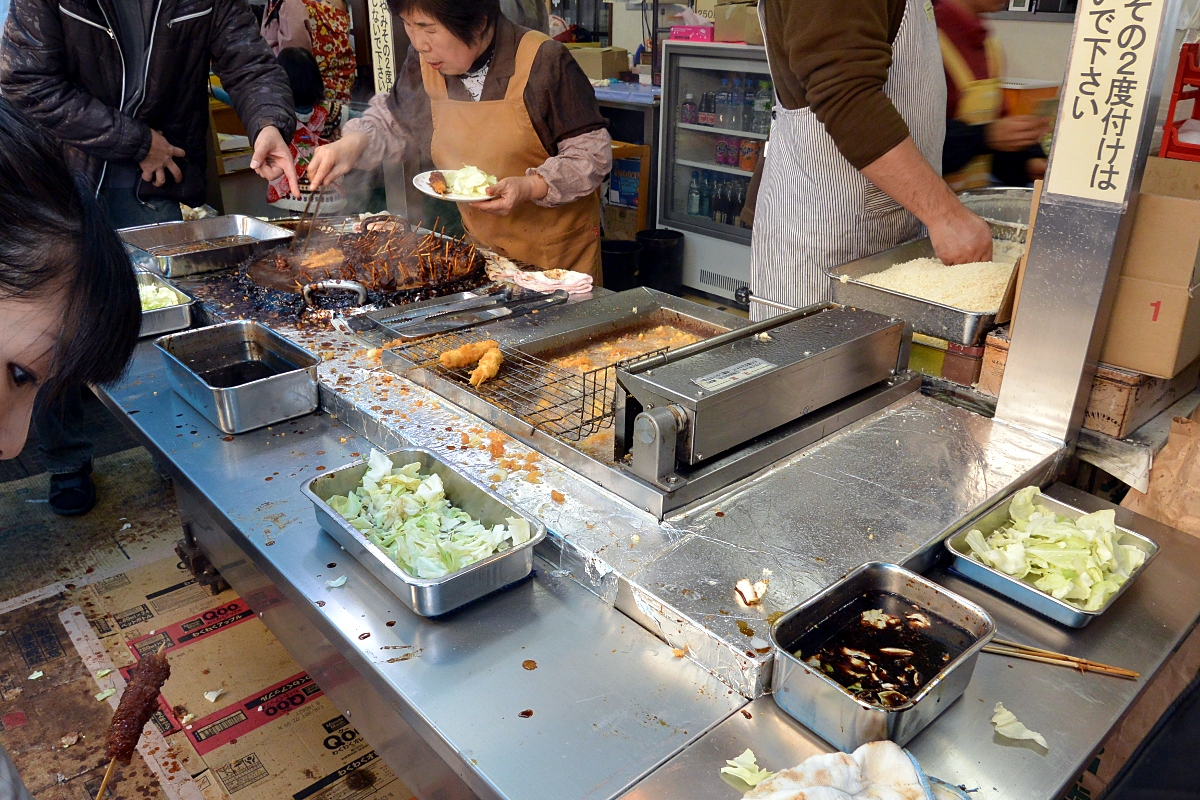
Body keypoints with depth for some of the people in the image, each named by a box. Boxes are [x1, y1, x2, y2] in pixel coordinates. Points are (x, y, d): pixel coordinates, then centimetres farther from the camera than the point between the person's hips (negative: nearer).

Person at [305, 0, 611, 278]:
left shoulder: (545, 62, -18)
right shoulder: (423, 64, -3)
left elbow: (592, 153, -14)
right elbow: (392, 123, 14)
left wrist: (530, 187, -28)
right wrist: (353, 143, -7)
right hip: (482, 246, 4)